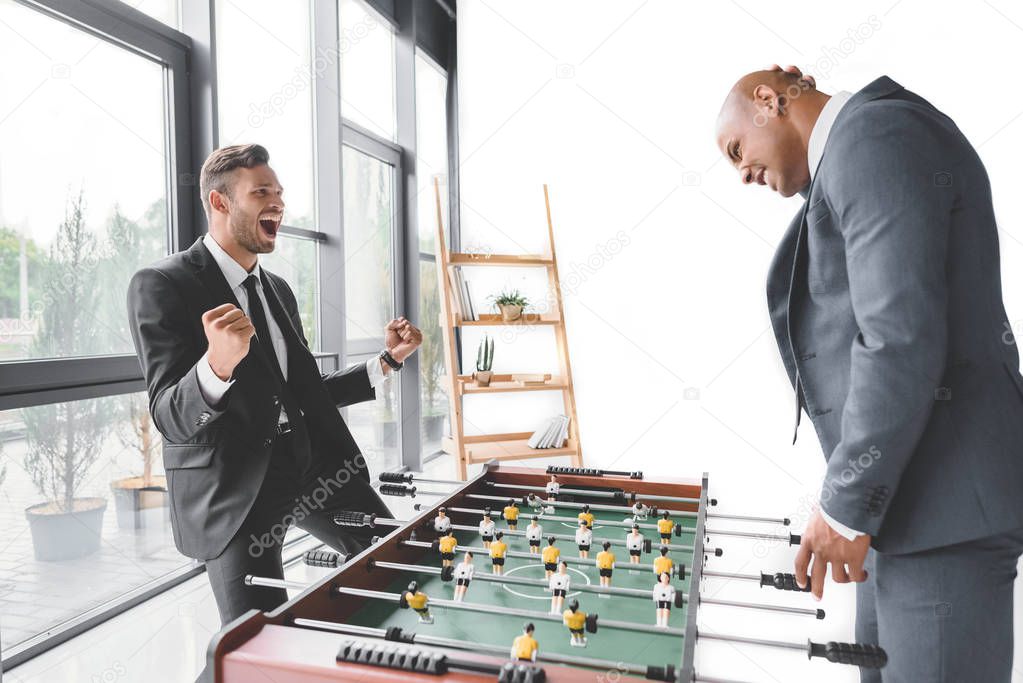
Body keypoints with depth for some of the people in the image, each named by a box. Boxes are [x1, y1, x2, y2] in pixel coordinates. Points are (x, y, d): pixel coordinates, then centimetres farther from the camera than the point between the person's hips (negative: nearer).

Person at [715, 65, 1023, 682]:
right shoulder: (856, 150, 18)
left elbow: (902, 340, -22)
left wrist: (847, 503, -15)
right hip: (911, 493, 10)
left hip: (944, 500, -10)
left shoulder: (875, 132, -12)